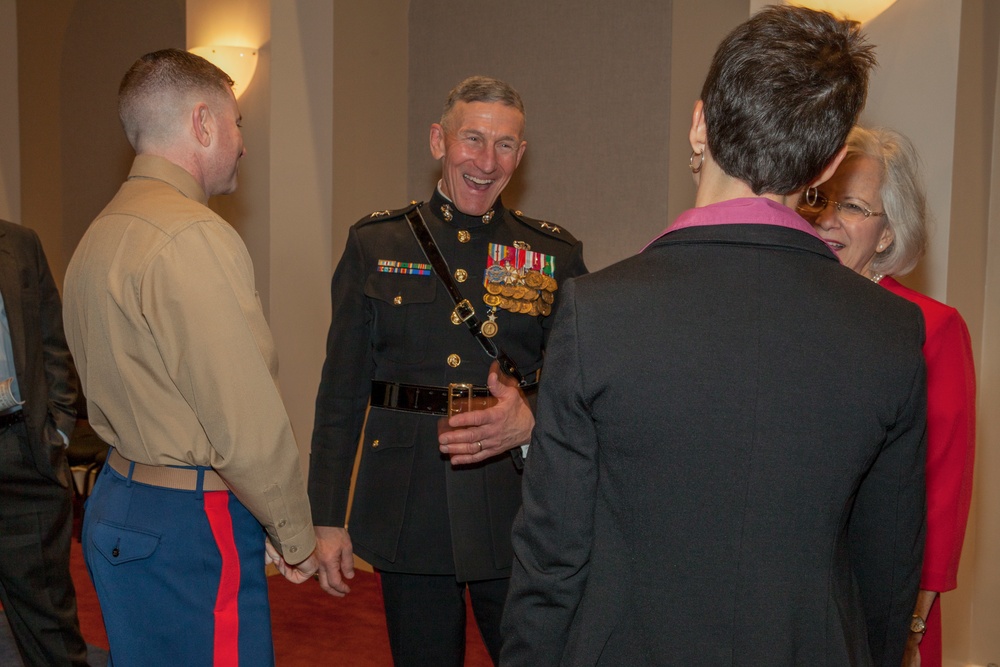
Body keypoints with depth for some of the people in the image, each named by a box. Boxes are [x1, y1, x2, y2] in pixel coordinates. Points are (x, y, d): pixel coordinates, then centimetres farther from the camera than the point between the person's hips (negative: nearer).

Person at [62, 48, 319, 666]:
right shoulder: (194, 238, -19)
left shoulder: (100, 236, 12)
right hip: (192, 523, -10)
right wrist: (297, 538, -8)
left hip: (119, 497, 10)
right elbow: (248, 425, -22)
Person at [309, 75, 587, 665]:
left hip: (515, 514, 0)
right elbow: (341, 390, 3)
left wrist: (531, 421, -20)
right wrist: (329, 518, 2)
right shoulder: (376, 244, 4)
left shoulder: (556, 255, 4)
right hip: (407, 513, 0)